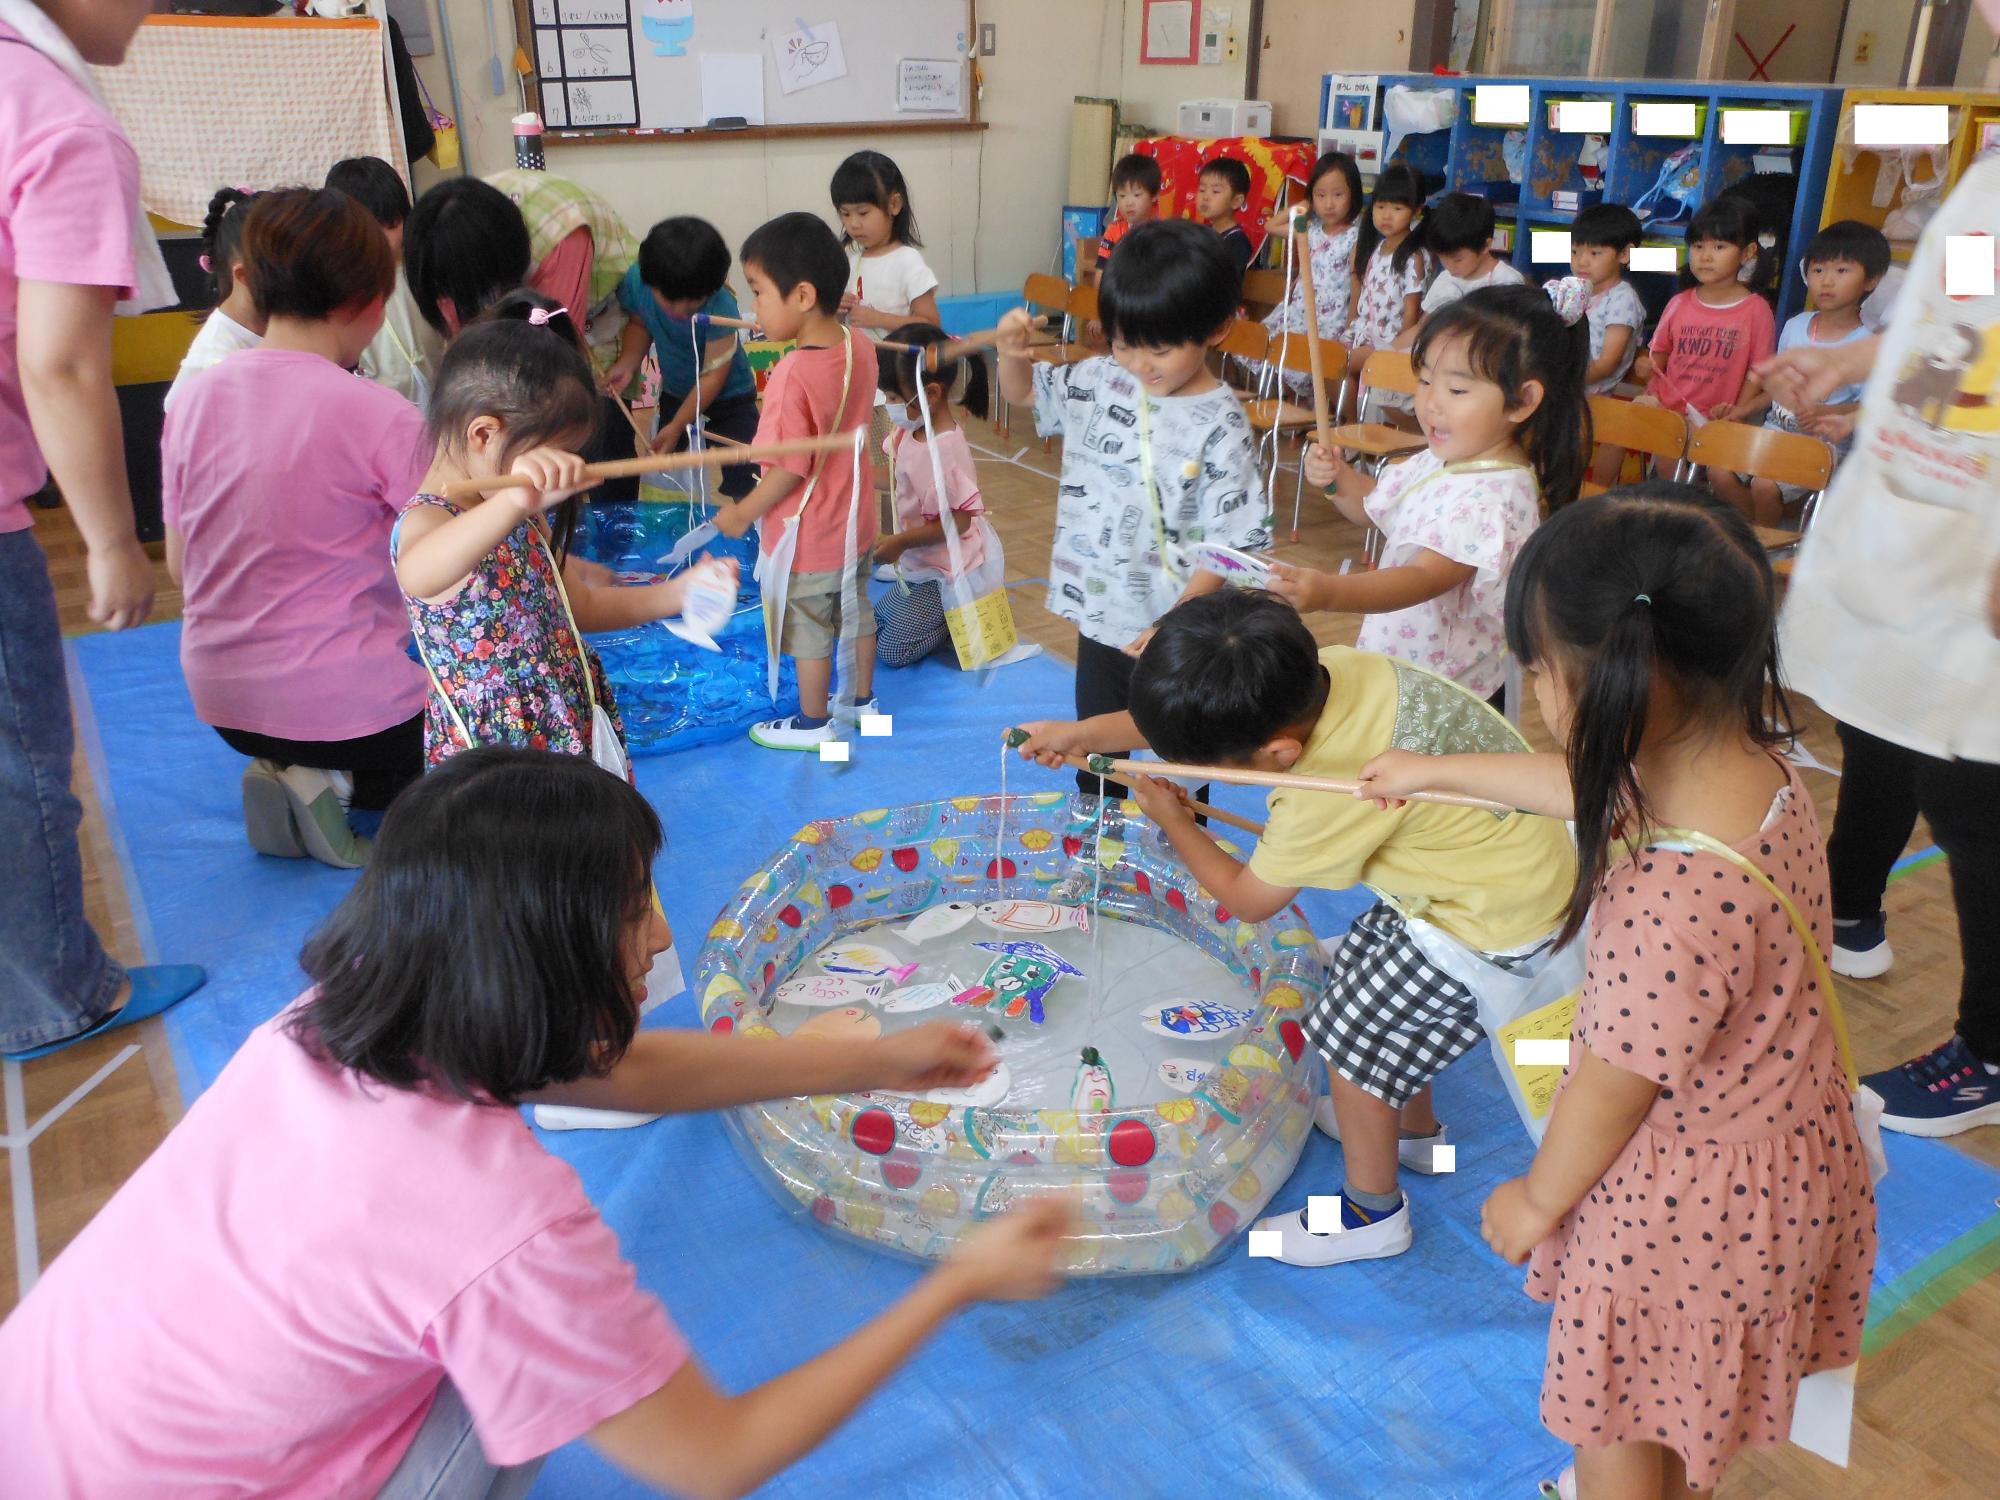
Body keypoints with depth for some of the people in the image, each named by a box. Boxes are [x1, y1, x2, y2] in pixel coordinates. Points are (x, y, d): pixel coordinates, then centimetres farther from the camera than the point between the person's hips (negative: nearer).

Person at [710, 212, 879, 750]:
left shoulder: (795, 374, -30)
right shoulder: (860, 347, -7)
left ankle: (813, 722, 25)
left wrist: (742, 513, -13)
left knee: (808, 631, 10)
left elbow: (791, 469, -26)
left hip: (806, 534, -8)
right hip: (854, 521, 8)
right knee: (855, 609, 23)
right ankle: (862, 699, 39)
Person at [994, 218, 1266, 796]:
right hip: (1101, 617, 6)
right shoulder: (1101, 381, -3)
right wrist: (1011, 351, -8)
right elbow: (1024, 391, 14)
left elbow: (1229, 546, -19)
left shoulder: (1221, 427, -19)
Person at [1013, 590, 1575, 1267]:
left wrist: (1171, 818, -2)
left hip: (1495, 926, -8)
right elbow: (1195, 717, 2)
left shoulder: (1329, 795, -36)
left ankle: (1372, 1214, 28)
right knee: (1363, 963, 24)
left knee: (1354, 1039, 5)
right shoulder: (1330, 667, -16)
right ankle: (1416, 1131, 48)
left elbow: (1247, 898, -14)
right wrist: (1086, 731, -2)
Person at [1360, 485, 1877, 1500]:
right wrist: (1432, 772, 19)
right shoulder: (1748, 759, -13)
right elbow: (1579, 785, 6)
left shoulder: (1678, 899, -40)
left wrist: (1538, 1198, -6)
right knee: (1689, 1400, 34)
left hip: (1681, 1206, -8)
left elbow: (1617, 1087, -26)